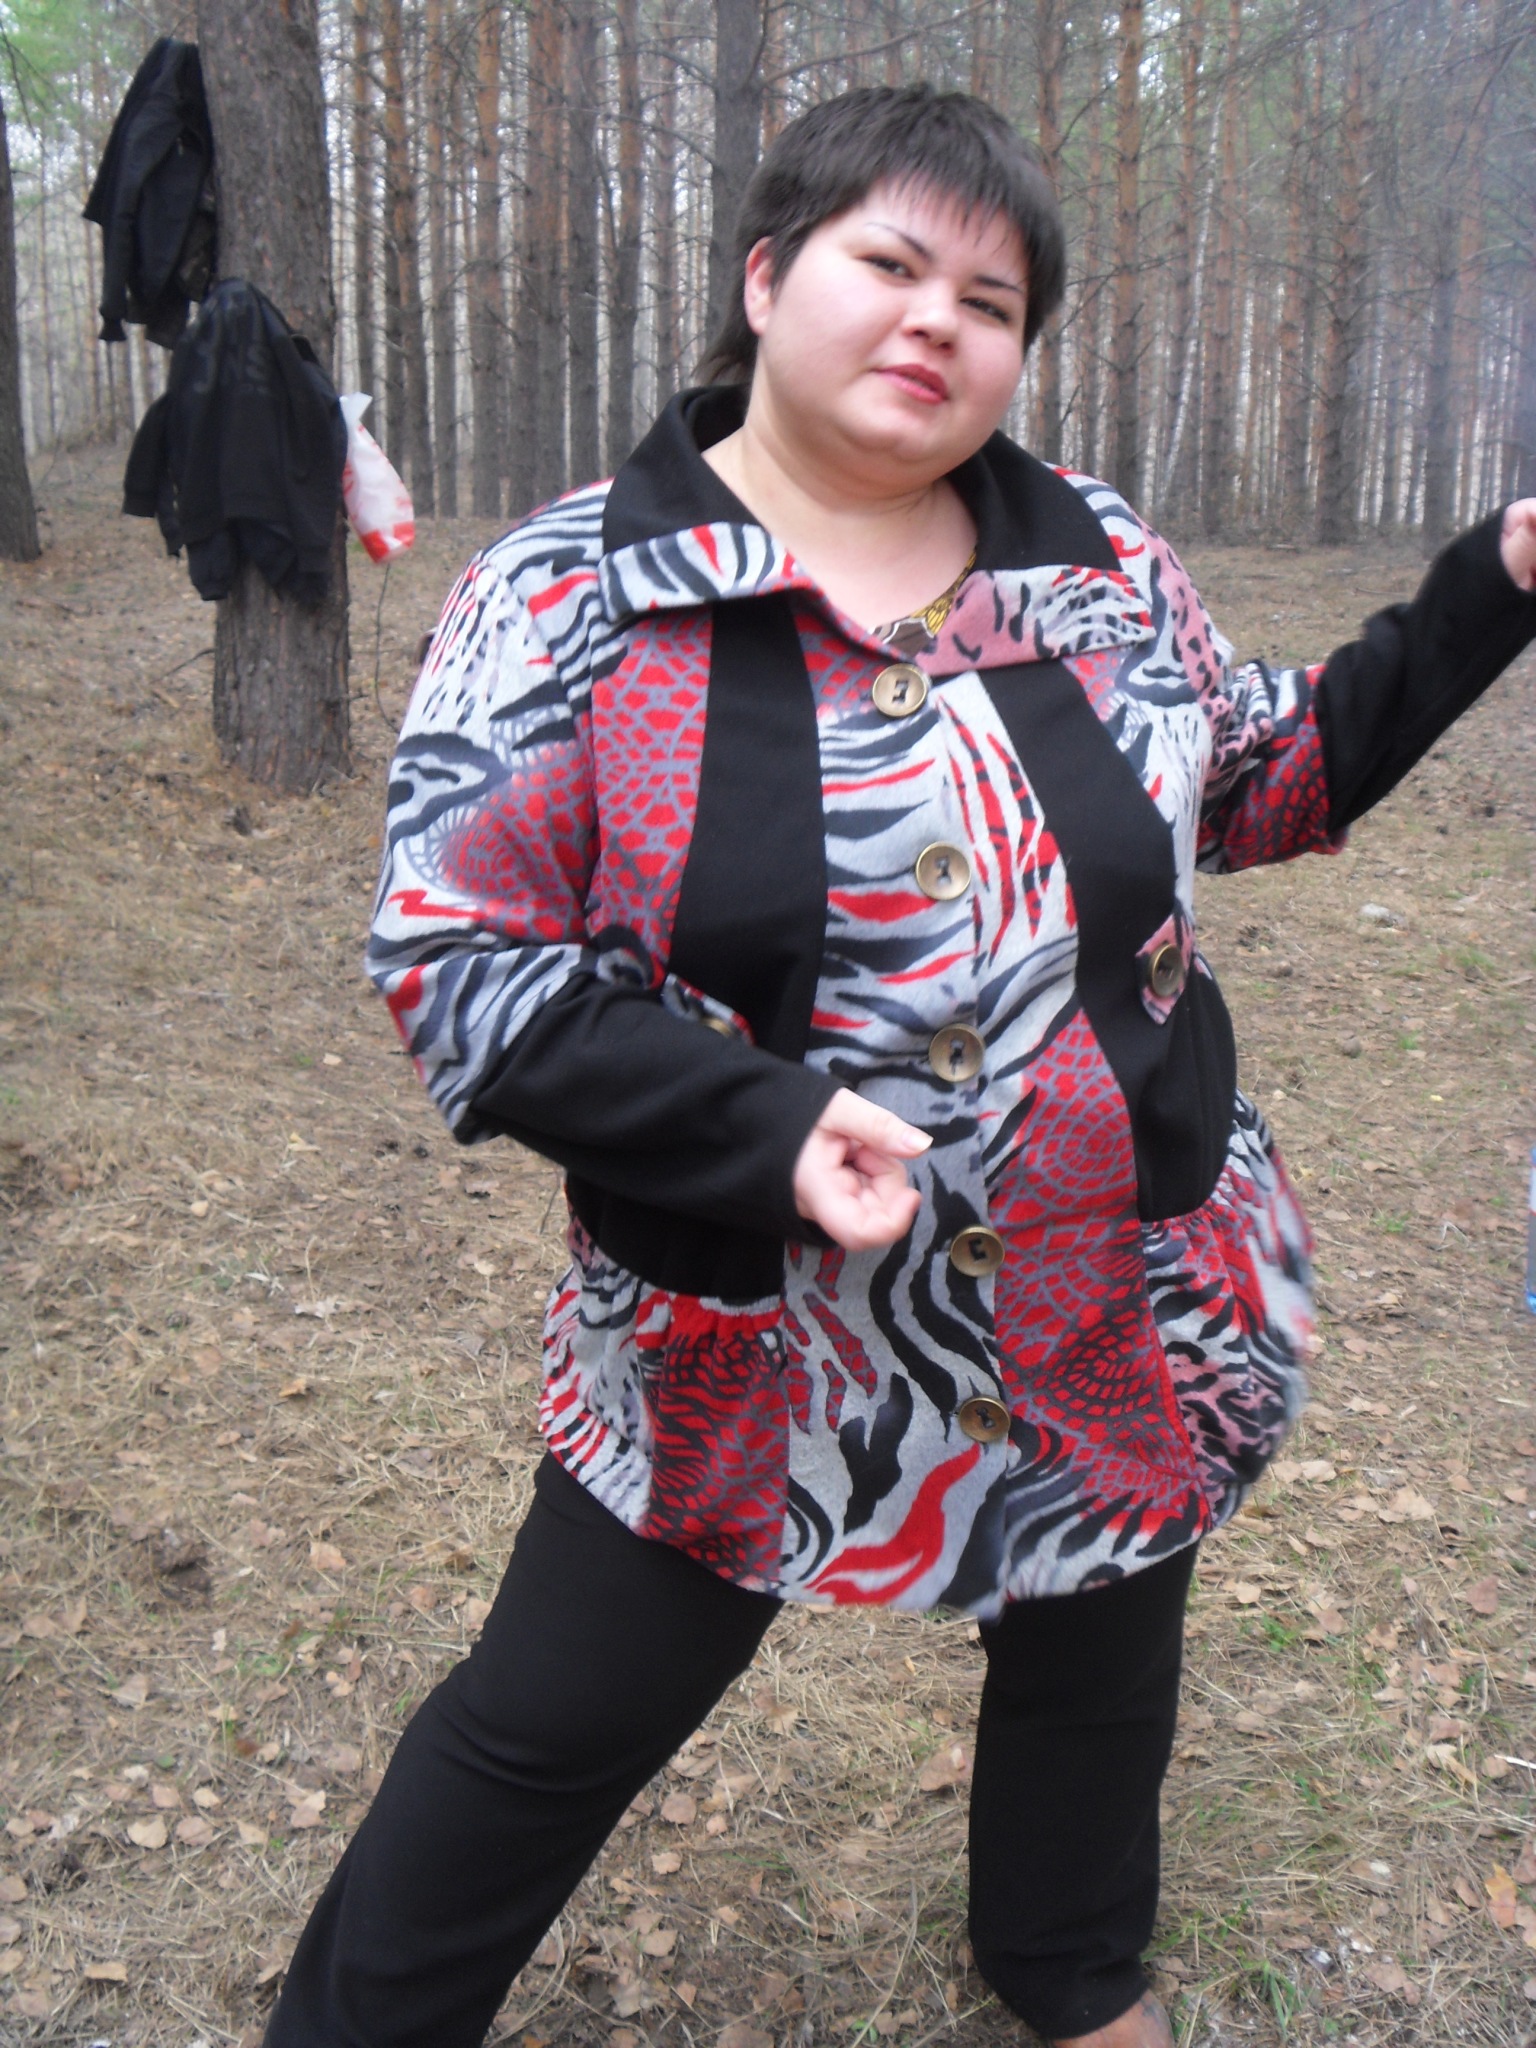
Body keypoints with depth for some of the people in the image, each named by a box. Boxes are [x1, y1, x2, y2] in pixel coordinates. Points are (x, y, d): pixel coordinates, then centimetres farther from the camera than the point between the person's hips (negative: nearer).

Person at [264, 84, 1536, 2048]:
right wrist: (759, 1125, -27)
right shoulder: (572, 595, -12)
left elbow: (1268, 776, 15)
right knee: (548, 1728, 12)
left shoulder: (1106, 564, 0)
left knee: (1102, 1653, 26)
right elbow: (451, 956, -14)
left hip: (1133, 1316, 4)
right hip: (751, 1341, -3)